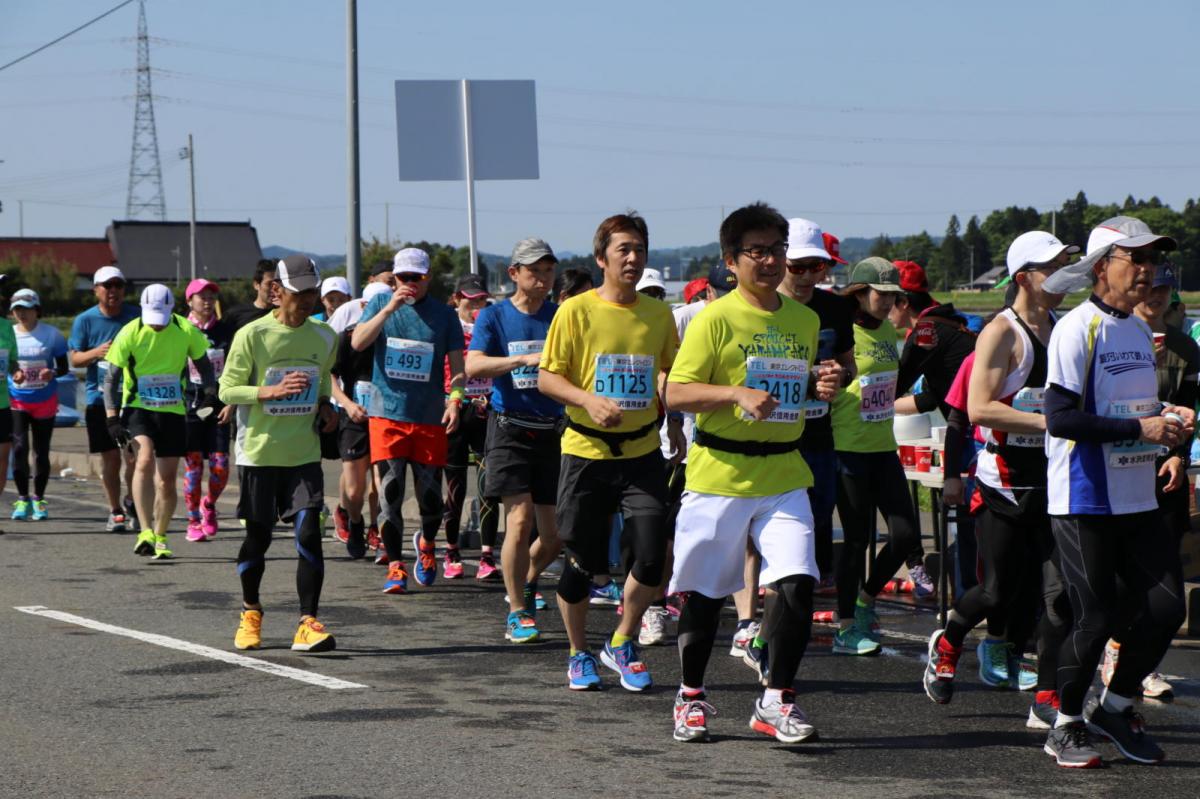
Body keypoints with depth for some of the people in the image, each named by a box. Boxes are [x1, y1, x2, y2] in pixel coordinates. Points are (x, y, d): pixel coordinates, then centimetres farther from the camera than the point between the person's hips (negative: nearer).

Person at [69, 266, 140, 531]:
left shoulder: (137, 317, 4)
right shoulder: (84, 320, 3)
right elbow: (74, 358, 3)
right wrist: (96, 353, -16)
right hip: (99, 397, 0)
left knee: (133, 456, -7)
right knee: (110, 458, 4)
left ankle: (132, 503, 16)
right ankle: (115, 511, 17)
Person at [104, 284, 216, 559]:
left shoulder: (186, 331, -5)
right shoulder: (130, 333, -9)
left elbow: (204, 364, 11)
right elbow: (112, 378, -3)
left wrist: (210, 390, -9)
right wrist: (112, 418, -12)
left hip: (173, 412, 2)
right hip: (137, 409, -2)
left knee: (167, 479, 5)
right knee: (145, 459, -27)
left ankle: (160, 537, 25)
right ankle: (146, 533, -30)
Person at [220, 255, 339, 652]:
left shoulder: (323, 337, 6)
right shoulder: (252, 335, -8)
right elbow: (227, 390, -7)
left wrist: (325, 406, 3)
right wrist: (272, 391, -21)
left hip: (304, 455, 2)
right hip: (258, 452, -2)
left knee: (308, 533, -12)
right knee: (258, 537, 8)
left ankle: (308, 623, -11)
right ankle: (250, 613, 31)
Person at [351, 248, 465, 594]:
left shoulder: (443, 315, 5)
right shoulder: (380, 305, 5)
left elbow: (456, 365, 7)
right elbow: (357, 342, -10)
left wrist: (455, 399, -10)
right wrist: (389, 309, -21)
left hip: (430, 419, 1)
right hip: (387, 415, -1)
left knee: (430, 495, 5)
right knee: (390, 494, -5)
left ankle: (426, 543, 34)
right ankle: (395, 567, 1)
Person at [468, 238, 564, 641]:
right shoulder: (494, 316, 1)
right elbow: (473, 367, -14)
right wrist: (526, 358, -27)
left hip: (553, 431, 3)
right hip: (511, 430, -3)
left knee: (555, 532, 5)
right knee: (520, 520, -15)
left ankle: (527, 581, 36)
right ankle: (517, 613, -3)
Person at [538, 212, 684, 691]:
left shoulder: (659, 314, 5)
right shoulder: (576, 311, -5)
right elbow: (547, 378, -5)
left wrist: (675, 425, 9)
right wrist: (588, 400, -21)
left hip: (643, 453, 2)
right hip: (586, 452, -2)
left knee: (651, 557, -8)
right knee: (582, 561, 3)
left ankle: (622, 645, 15)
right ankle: (579, 655, 23)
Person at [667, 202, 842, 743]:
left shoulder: (805, 320, 12)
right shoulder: (716, 319, -6)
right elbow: (676, 393, -9)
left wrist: (823, 388, 3)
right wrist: (737, 394, -23)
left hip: (784, 474, 4)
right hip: (719, 475, -4)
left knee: (796, 582, -10)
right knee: (705, 592, 5)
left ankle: (776, 700, 0)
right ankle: (691, 697, 23)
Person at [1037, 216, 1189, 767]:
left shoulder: (1140, 331, 13)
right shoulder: (1078, 328, -13)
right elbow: (1061, 418, -20)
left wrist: (1168, 417, 3)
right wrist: (1141, 428, -20)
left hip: (1137, 500, 7)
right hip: (1084, 502, -7)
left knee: (1166, 608, 2)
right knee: (1097, 618, -4)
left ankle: (1115, 707, 22)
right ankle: (1067, 725, 16)